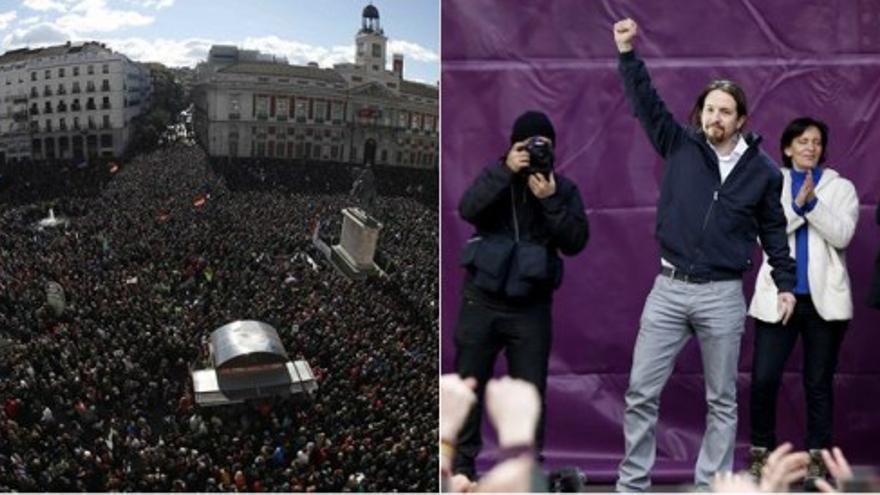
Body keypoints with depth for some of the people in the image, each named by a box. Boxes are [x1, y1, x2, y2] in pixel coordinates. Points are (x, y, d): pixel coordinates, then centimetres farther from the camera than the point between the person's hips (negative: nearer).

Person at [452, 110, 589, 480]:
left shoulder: (564, 188, 3)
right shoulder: (496, 177, 3)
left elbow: (576, 242, -8)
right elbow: (468, 209, -17)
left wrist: (550, 200, -19)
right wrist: (506, 170, -22)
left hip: (531, 308, 0)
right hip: (482, 301, 0)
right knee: (468, 384, 7)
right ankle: (462, 461, 20)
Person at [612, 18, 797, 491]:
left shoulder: (762, 170, 3)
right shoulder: (680, 145, 3)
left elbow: (773, 230, 12)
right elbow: (646, 102, -3)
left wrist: (785, 283, 11)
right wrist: (627, 52, -13)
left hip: (723, 296, 0)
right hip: (668, 289, 0)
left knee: (722, 400, 9)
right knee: (641, 393, 1)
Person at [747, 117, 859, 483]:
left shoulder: (841, 188, 7)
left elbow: (842, 236, -7)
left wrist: (812, 201, -16)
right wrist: (797, 204, -16)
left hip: (825, 297, 0)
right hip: (778, 296, 0)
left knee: (818, 381, 7)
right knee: (763, 379, -5)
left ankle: (817, 454, 17)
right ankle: (761, 450, 12)